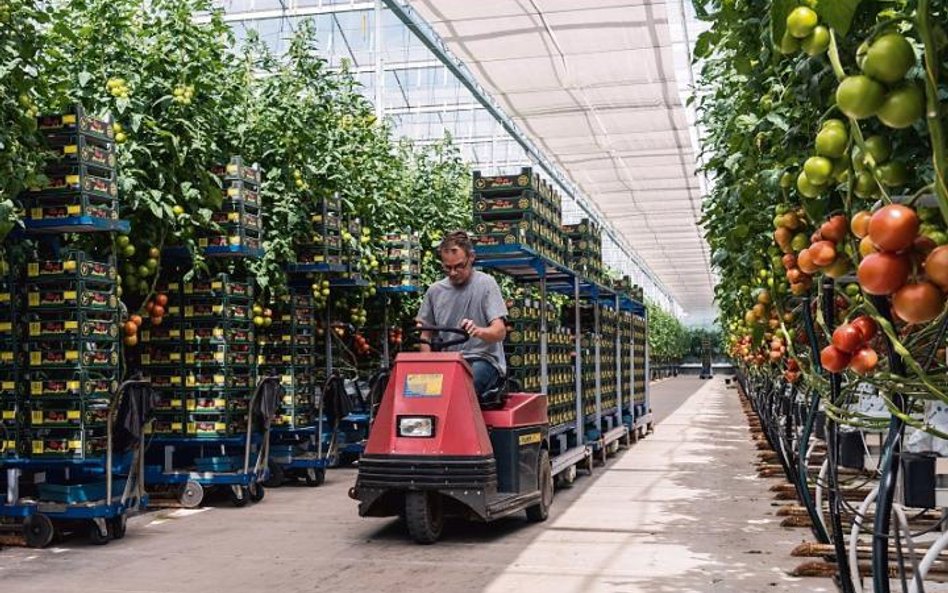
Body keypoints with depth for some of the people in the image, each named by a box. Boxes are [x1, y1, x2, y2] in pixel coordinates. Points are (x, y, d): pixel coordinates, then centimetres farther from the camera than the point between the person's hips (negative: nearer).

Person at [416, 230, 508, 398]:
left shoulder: (486, 284, -1)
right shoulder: (435, 291, 11)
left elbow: (499, 331, -11)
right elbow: (426, 335, 17)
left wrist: (478, 331, -33)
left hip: (483, 360, -3)